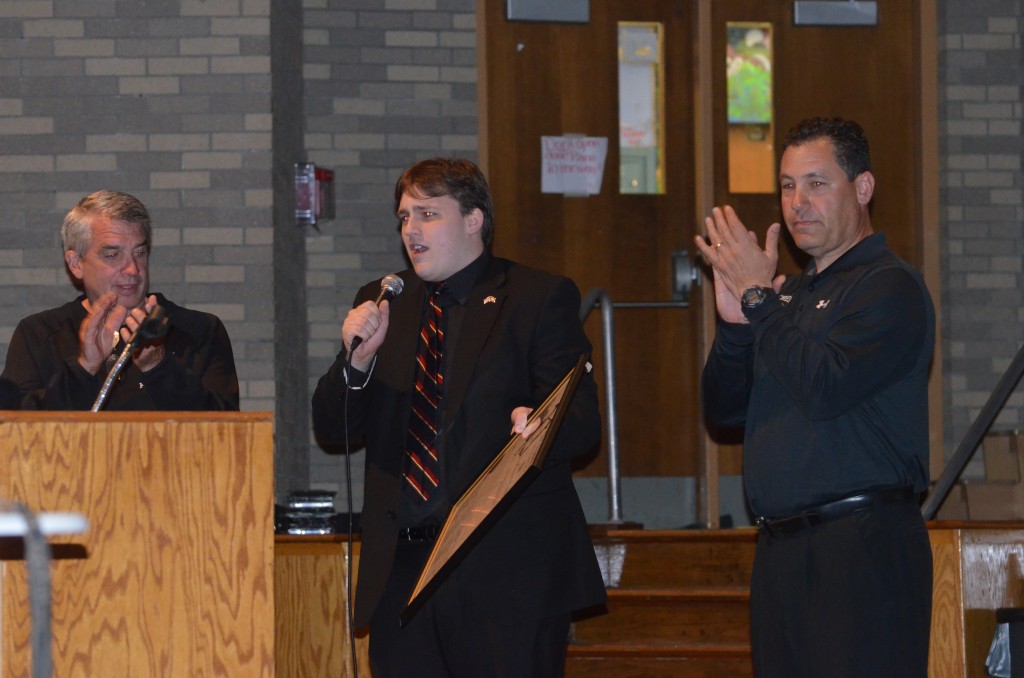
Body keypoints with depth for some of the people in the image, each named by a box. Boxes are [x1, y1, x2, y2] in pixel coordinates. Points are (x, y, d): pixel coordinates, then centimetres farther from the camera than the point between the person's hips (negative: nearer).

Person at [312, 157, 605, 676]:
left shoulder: (541, 298, 3)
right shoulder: (381, 304, 16)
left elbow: (581, 420, -4)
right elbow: (333, 429, 12)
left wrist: (538, 428, -27)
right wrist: (358, 359, -7)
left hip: (507, 567, -4)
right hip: (402, 569, 4)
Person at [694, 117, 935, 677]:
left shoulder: (890, 286, -6)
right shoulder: (793, 294, 20)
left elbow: (825, 389, -20)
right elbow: (724, 410, 15)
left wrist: (759, 298, -11)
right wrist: (734, 320, 0)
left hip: (864, 547, -8)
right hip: (781, 547, 8)